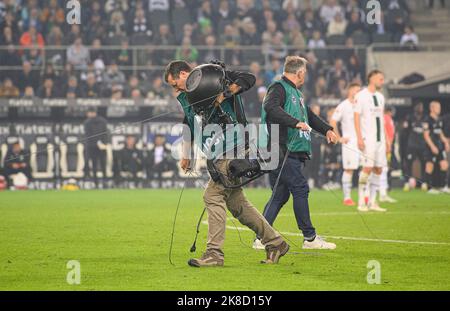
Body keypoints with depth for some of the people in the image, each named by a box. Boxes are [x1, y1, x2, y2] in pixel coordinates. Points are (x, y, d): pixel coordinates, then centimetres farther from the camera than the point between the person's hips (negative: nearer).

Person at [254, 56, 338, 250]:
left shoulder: (296, 93, 25)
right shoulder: (279, 88, -6)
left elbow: (309, 115, 36)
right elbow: (270, 107, -26)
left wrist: (326, 130, 23)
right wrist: (296, 123, -31)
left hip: (295, 152, 10)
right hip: (282, 152, -10)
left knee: (280, 194, 7)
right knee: (300, 189, -8)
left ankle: (261, 238, 8)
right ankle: (310, 237, -3)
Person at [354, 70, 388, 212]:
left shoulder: (380, 97, 16)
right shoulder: (361, 96, -5)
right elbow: (356, 117, -8)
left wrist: (386, 139, 17)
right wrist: (359, 138, -16)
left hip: (380, 139, 7)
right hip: (368, 139, -7)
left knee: (378, 169, 4)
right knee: (367, 167, -13)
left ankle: (372, 202, 8)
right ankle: (361, 202, -7)